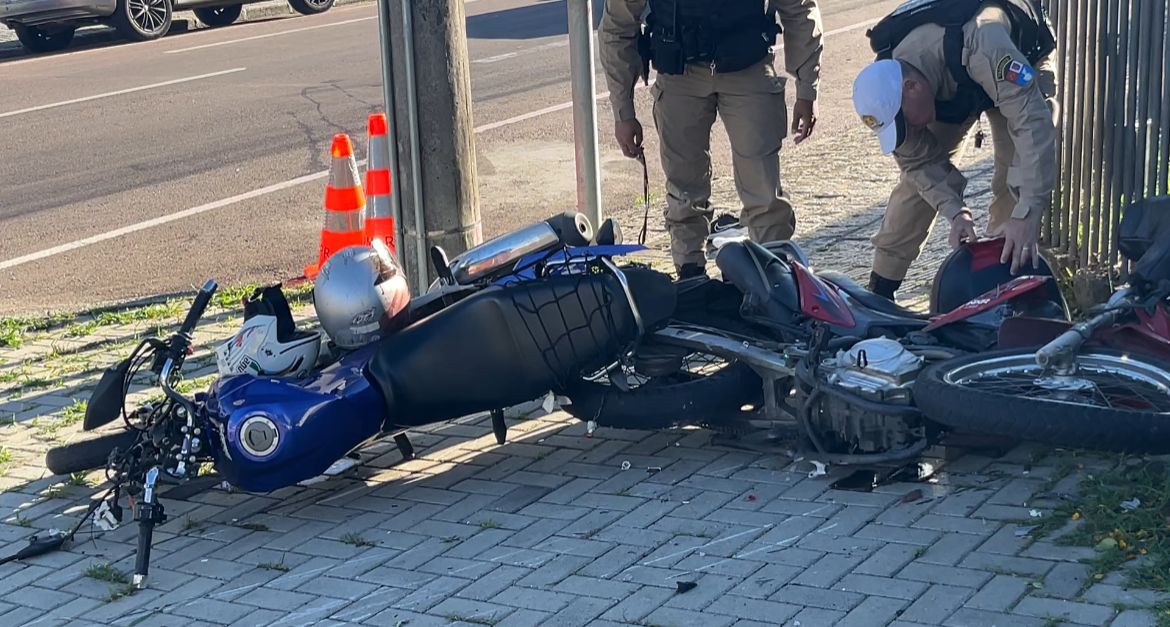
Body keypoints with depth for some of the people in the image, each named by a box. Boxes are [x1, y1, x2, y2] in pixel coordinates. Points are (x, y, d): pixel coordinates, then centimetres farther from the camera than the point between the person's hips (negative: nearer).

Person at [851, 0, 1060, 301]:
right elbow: (920, 161, -18)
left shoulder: (979, 42, -49)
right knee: (918, 176, -8)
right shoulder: (889, 88, -29)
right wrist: (955, 212, -34)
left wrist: (1026, 216, -56)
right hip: (949, 87, 3)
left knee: (1017, 178, -19)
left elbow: (1032, 121, -51)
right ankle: (878, 291, 0)